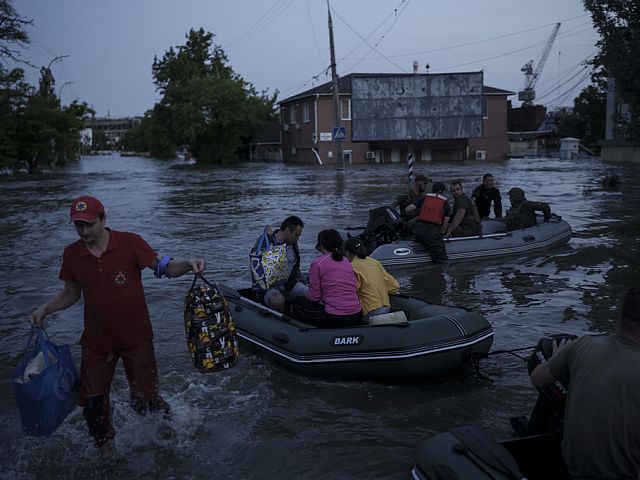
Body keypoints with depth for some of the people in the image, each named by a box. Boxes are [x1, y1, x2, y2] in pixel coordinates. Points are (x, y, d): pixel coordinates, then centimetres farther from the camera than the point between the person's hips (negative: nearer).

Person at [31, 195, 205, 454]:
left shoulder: (129, 243, -14)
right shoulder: (71, 254, -3)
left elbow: (163, 267, -10)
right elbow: (71, 293, 10)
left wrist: (187, 265, -30)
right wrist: (45, 309, -5)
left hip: (136, 338, -3)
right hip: (96, 341, 3)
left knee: (144, 399, 3)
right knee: (92, 403, 12)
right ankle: (105, 450, 40)